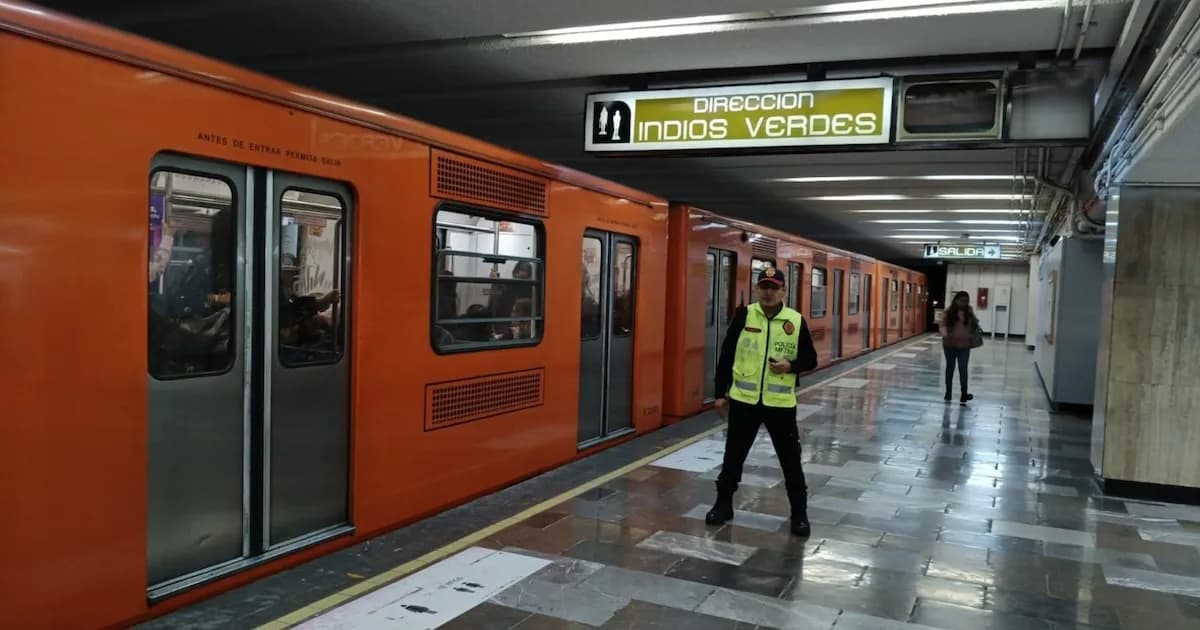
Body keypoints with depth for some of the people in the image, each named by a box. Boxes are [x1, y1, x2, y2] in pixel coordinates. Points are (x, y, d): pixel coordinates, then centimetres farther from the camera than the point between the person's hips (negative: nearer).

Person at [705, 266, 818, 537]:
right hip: (743, 399, 1)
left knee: (791, 459, 6)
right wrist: (721, 393, 1)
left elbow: (811, 359, 6)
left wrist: (791, 366, -15)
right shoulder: (743, 315, -1)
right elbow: (726, 355, 2)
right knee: (733, 455, 12)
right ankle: (723, 504, 29)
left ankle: (799, 513, 21)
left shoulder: (796, 321, -1)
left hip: (780, 403, 0)